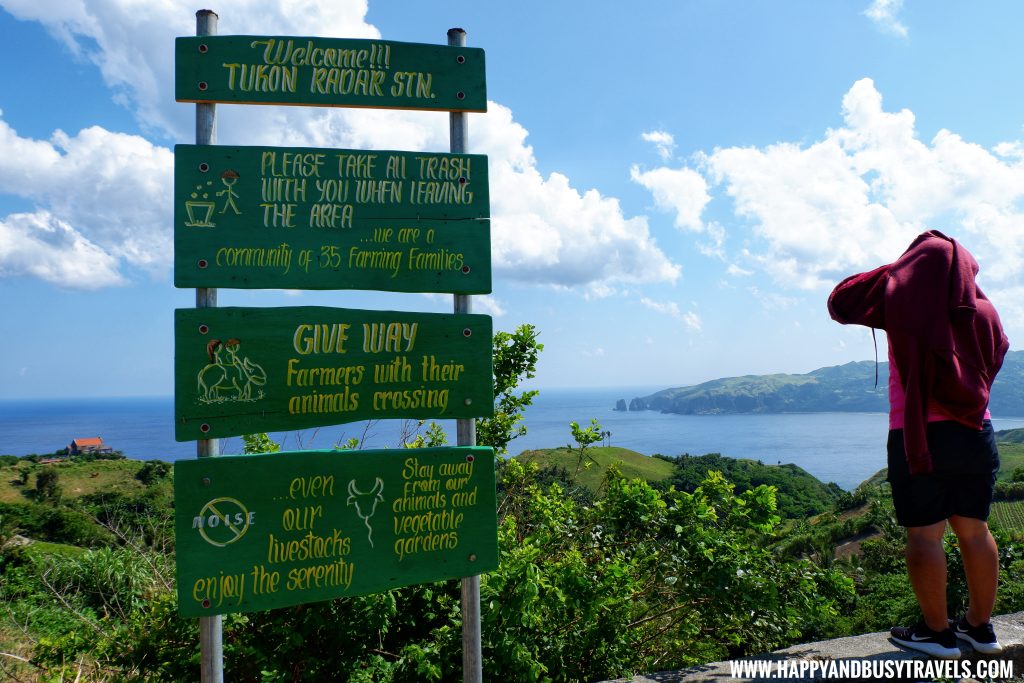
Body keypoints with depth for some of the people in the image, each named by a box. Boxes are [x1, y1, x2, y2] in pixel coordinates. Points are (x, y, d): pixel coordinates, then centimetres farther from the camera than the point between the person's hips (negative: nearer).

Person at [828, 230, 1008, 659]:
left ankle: (937, 632, 6)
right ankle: (980, 627, 22)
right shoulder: (981, 310, 6)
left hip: (918, 435, -5)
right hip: (976, 435, 5)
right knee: (974, 530, 13)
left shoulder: (901, 299, -6)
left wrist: (887, 274, 10)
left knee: (924, 534, 1)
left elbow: (840, 303, 1)